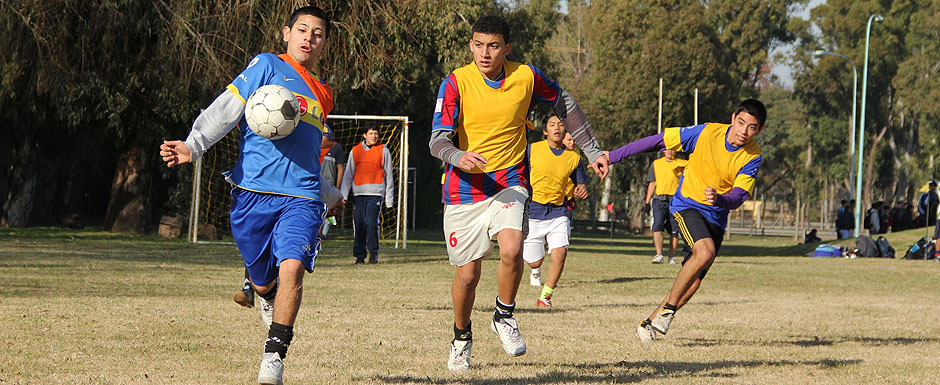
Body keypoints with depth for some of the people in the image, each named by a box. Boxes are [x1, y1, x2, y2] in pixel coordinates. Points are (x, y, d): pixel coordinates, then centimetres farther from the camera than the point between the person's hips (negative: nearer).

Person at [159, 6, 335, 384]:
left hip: (301, 197, 2)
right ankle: (266, 295, 46)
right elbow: (227, 108, -8)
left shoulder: (322, 94, 21)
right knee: (263, 283, 7)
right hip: (253, 193, -2)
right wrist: (193, 146, -21)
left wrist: (330, 196, 40)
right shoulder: (266, 66, 5)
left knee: (291, 268, -22)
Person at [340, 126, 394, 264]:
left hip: (376, 193, -2)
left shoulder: (383, 151, 7)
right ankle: (359, 255, 9)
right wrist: (343, 195, 8)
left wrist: (389, 199, 5)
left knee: (372, 223, -15)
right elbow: (348, 174, 15)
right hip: (359, 193, 2)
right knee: (359, 224, 0)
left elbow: (388, 175, 8)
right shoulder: (355, 151, 12)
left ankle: (374, 253, -3)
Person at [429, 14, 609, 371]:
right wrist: (459, 157, -38)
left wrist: (592, 151, 17)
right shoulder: (456, 83, -10)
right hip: (464, 189, -1)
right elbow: (437, 140, -16)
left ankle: (504, 316, 2)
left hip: (509, 183, 1)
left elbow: (565, 106, 15)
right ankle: (461, 338, 30)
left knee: (511, 250, -26)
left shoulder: (526, 77, -4)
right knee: (467, 274, 1)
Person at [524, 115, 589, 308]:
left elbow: (579, 185, 13)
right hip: (533, 211, -1)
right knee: (534, 261, 2)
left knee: (560, 252, -19)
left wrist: (581, 191, -10)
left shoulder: (574, 158, 2)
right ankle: (535, 271, 41)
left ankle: (545, 296, -3)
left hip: (558, 212, 1)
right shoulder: (532, 150, -4)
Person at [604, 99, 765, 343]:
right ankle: (668, 307, -17)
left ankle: (650, 325, 17)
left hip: (716, 218, 3)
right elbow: (657, 142, -9)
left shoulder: (752, 157, -10)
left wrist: (718, 199, -41)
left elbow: (738, 198, -17)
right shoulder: (706, 133, -15)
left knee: (692, 284, -1)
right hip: (687, 205, -3)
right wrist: (612, 157, -8)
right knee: (705, 252, -31)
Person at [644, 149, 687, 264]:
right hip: (659, 199, 1)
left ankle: (672, 257, 11)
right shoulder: (656, 164, 15)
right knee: (657, 226, -15)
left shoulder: (681, 163, 10)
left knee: (674, 230, 1)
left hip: (675, 200, -1)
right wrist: (647, 201, 12)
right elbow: (652, 183, 16)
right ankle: (659, 255, -17)